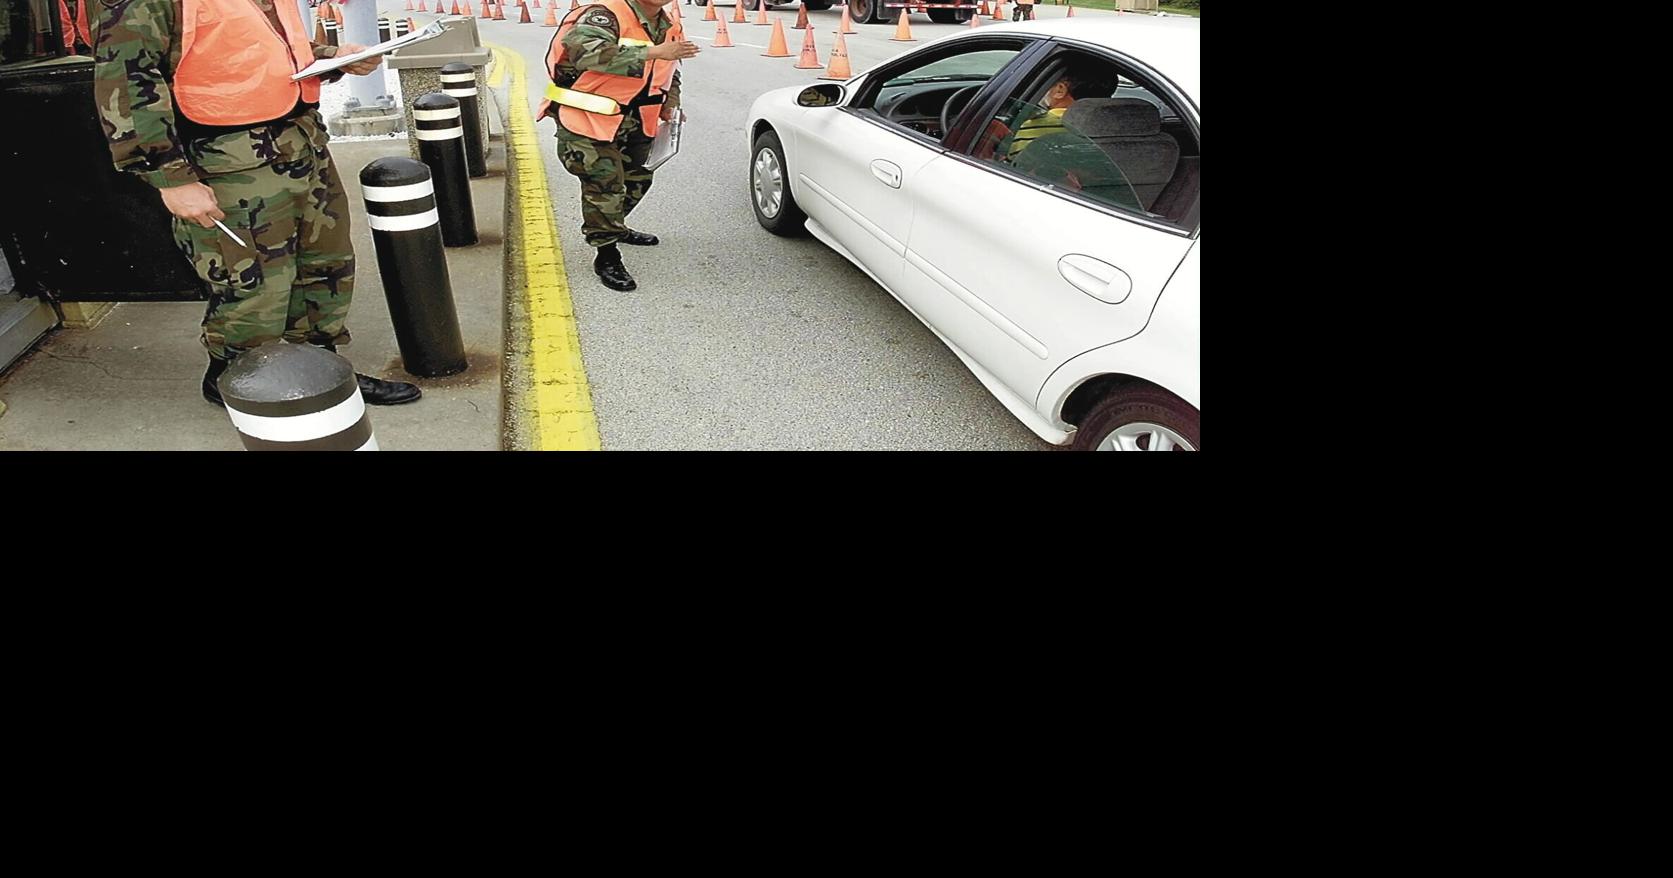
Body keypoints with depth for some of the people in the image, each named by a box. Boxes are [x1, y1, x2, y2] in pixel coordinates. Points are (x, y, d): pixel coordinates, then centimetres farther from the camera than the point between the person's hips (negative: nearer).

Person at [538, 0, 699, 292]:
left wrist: (671, 104, 3)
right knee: (604, 186, -11)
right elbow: (588, 52, -42)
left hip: (634, 124, 8)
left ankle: (614, 227, 45)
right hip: (588, 123, -8)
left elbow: (670, 74, 22)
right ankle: (607, 256, 3)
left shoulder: (670, 29, 4)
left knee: (637, 179, 20)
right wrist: (653, 52, -43)